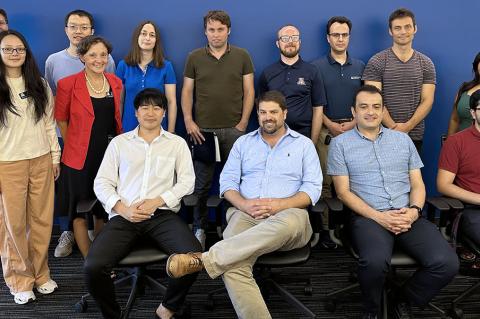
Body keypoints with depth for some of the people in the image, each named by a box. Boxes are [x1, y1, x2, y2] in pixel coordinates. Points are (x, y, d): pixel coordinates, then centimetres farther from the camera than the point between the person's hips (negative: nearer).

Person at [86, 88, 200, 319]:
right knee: (93, 267, -24)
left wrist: (157, 202, -9)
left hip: (163, 215, 0)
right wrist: (123, 209, -8)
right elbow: (102, 182, 10)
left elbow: (187, 181, 6)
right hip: (124, 216, 1)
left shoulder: (177, 143, 16)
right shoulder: (119, 142, 17)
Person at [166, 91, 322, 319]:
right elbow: (227, 181, 12)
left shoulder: (304, 144, 15)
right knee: (233, 267, -33)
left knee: (289, 222, -42)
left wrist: (278, 205, -12)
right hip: (245, 214, 1)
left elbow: (313, 188, 4)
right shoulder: (243, 142, 20)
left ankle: (204, 259, -40)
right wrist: (244, 204, -10)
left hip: (288, 215, -1)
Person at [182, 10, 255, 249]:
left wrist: (243, 123, -4)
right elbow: (187, 92, 7)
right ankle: (200, 228, 18)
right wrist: (188, 122, -5)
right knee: (201, 183, 5)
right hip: (203, 130, 0)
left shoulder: (242, 56, 5)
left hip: (233, 129, 0)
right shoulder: (194, 58, 6)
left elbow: (249, 91, 4)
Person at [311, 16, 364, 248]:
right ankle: (326, 228, 5)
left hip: (354, 129, 2)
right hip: (326, 130, -2)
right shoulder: (317, 67, 5)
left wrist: (354, 123, -5)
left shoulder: (360, 67, 12)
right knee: (325, 182, -3)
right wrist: (331, 124, -9)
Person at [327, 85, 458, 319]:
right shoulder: (341, 143, 8)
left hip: (407, 215, 4)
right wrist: (378, 216, -11)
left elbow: (417, 184, 16)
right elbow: (343, 192, 1)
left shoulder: (402, 139, 19)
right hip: (368, 216, -3)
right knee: (375, 261, -35)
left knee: (446, 262, -21)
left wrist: (414, 210, -6)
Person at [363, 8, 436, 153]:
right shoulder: (376, 62, -2)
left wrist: (407, 126, -13)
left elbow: (427, 101, 1)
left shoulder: (426, 64, 6)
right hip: (383, 135, -2)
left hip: (415, 136, 2)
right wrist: (393, 127, -15)